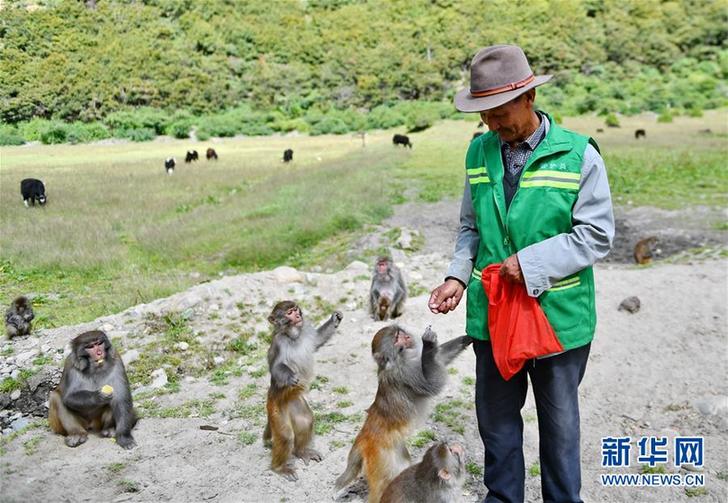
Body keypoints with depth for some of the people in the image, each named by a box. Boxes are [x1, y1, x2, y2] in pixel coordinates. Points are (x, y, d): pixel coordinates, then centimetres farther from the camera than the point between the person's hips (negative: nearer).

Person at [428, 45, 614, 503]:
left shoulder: (578, 154, -11)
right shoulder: (480, 152, 1)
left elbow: (597, 235, -11)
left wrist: (532, 264, -20)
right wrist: (458, 277, -6)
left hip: (558, 315, -3)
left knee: (559, 421, 16)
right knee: (496, 415, 17)